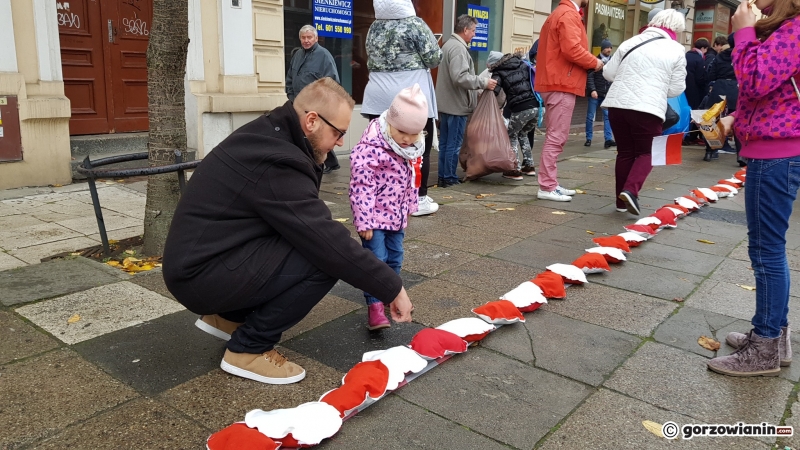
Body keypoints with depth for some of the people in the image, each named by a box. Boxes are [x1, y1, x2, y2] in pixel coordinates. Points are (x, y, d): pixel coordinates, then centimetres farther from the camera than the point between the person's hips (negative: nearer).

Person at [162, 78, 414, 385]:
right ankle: (248, 349, -5)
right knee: (326, 260, -20)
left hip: (196, 257, 10)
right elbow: (331, 244, -25)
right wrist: (392, 288, -17)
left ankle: (228, 317, 16)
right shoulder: (275, 163, -26)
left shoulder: (268, 134, 4)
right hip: (201, 276, -10)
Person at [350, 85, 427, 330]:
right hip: (375, 215, -7)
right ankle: (375, 306, -5)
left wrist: (409, 208, 18)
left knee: (395, 258, 17)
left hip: (397, 214, 7)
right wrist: (364, 220, -23)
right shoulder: (370, 149, -25)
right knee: (376, 259, -9)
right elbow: (361, 187, -24)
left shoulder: (412, 148, 1)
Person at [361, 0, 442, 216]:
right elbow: (434, 58, -6)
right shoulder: (415, 24, -7)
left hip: (379, 97, 5)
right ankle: (419, 199, 7)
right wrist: (426, 53, 14)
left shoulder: (374, 28, 10)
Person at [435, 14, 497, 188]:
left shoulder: (448, 44, 17)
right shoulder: (458, 48, -16)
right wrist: (484, 83, -18)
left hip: (446, 103, 10)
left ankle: (443, 177, 18)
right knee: (454, 144, -2)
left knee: (444, 142, 12)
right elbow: (460, 77, -26)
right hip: (456, 105, -10)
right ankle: (449, 178, 4)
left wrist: (479, 84, 20)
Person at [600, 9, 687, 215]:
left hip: (617, 103, 4)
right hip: (648, 108, -3)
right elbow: (676, 89, 4)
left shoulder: (630, 42, 13)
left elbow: (608, 73, 14)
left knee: (625, 152, 13)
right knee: (646, 152, 10)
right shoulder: (676, 50, 4)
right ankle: (631, 190, -13)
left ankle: (622, 200, 16)